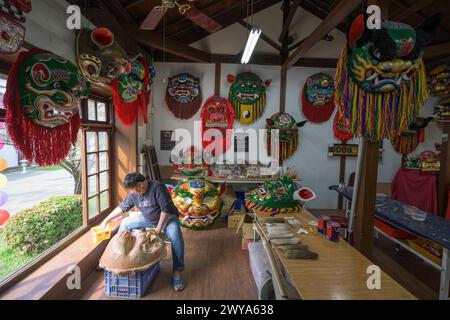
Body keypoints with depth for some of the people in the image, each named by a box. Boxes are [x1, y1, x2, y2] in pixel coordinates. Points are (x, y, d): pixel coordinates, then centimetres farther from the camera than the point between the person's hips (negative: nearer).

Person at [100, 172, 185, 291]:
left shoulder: (157, 187, -29)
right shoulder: (134, 193, -8)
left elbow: (166, 209, -29)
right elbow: (122, 207, 6)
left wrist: (158, 228, -27)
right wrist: (106, 220, 9)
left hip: (167, 217, -7)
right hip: (147, 218, 7)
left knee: (175, 235, -35)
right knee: (125, 223, 6)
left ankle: (177, 271, -24)